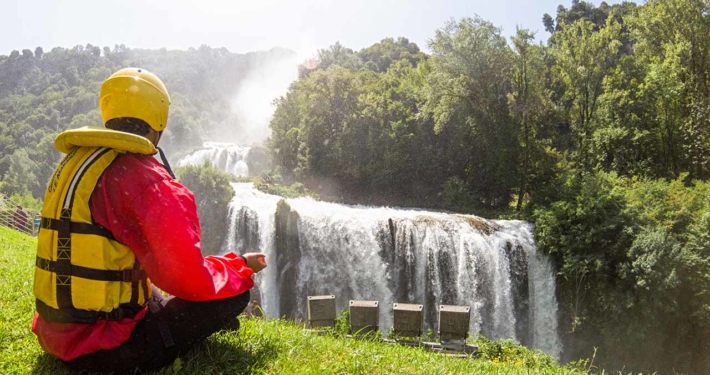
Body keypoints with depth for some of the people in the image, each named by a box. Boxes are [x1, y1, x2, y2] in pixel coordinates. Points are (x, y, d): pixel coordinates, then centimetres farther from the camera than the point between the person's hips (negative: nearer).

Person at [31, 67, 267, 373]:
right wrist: (241, 267, 0)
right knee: (235, 293, -4)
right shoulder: (144, 178, -21)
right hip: (105, 350, -9)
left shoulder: (71, 164, 6)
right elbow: (188, 279, -20)